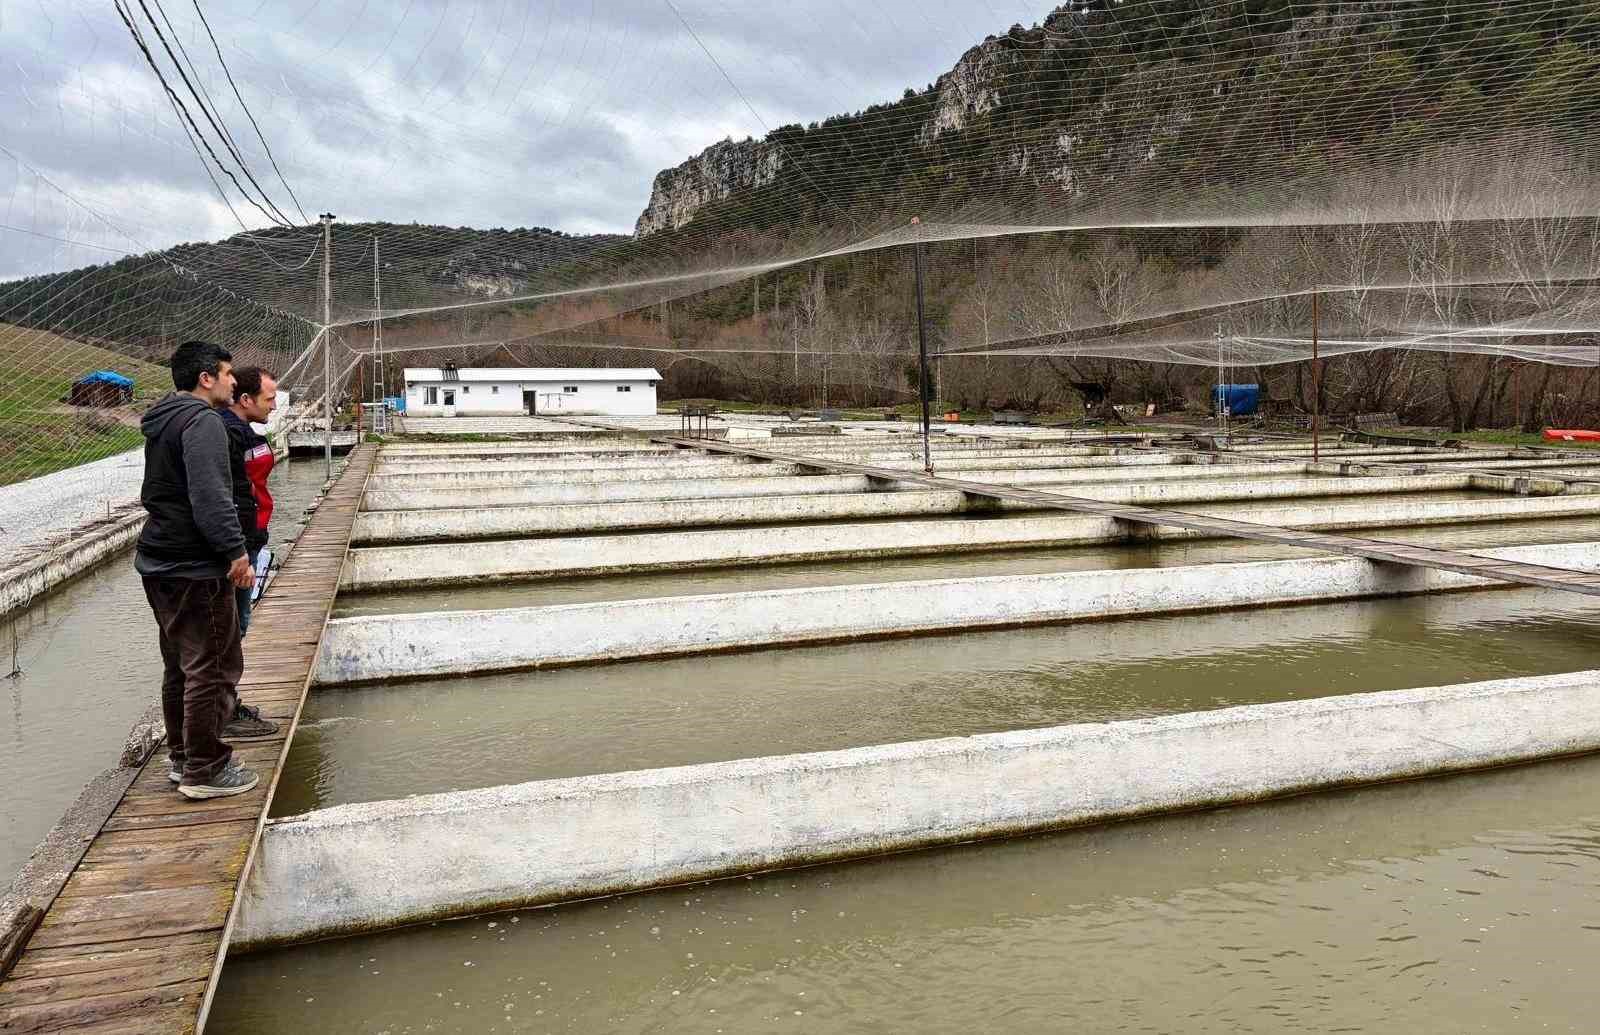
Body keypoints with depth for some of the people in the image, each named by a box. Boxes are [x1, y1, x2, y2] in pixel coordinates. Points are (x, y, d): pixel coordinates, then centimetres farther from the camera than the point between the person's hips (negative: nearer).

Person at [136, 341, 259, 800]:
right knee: (213, 667, -3)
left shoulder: (162, 422, 17)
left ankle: (182, 758, 29)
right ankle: (204, 770, 3)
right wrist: (235, 551, -23)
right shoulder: (203, 421, -16)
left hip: (159, 562, 11)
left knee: (180, 666, 19)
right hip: (195, 568, -11)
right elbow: (210, 496, -26)